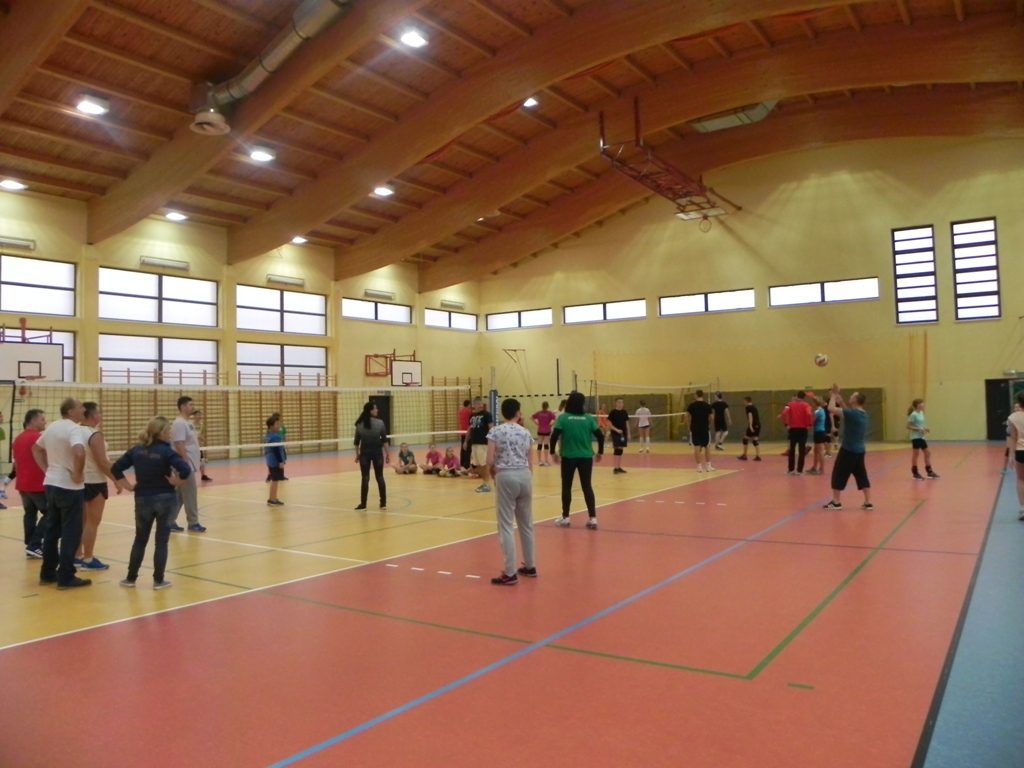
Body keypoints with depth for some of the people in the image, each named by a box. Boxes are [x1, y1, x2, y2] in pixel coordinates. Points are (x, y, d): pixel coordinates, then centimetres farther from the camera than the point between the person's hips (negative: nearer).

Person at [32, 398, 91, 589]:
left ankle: (47, 573, 23)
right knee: (71, 532, -1)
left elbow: (36, 449, 24)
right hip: (70, 487, -9)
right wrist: (78, 474, -22)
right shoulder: (74, 429, -17)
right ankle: (66, 577, 2)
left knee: (52, 529, 16)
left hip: (51, 484, 9)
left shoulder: (52, 427, 10)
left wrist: (46, 469, 18)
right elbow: (79, 452, -35)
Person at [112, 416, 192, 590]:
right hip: (165, 499, -4)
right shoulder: (167, 452, -13)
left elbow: (115, 469, 2)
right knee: (161, 541, 5)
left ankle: (131, 578, 24)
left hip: (142, 499, 4)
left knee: (140, 540, 18)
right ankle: (158, 580, 10)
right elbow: (186, 470, -27)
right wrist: (177, 483, -11)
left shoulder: (136, 450, 2)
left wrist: (128, 486, 6)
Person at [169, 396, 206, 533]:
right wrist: (186, 464, -24)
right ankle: (193, 523, 5)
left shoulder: (188, 422, 15)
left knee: (179, 495, 13)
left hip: (189, 465, 10)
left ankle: (170, 522, 19)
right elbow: (179, 445, -22)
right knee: (190, 494, -3)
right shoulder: (179, 424, -16)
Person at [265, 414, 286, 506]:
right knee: (275, 480, -5)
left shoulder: (268, 436, 14)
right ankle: (272, 499, -1)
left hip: (271, 462, 11)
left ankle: (273, 499, 25)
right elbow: (276, 450, -23)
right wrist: (281, 461, -22)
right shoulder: (275, 437, -19)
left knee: (274, 480, 18)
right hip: (276, 462, -11)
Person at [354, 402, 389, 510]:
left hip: (365, 453, 1)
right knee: (380, 477, 8)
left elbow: (356, 442, 3)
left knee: (365, 478, 4)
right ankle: (383, 503, 11)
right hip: (377, 452, -1)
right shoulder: (380, 423, -6)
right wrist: (388, 454, 1)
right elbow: (385, 440, -6)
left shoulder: (360, 425, -1)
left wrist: (357, 454, 14)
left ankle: (363, 504, 3)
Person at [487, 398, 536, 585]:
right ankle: (530, 566, 29)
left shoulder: (495, 431, -3)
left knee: (505, 525, 0)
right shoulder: (526, 433, 9)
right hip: (525, 476, 5)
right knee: (526, 523, 17)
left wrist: (494, 475, 11)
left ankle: (510, 573, 0)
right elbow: (530, 463, 10)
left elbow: (490, 461, -8)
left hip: (506, 477, -5)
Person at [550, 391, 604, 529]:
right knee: (587, 487, 6)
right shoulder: (588, 418, 0)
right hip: (586, 457, 2)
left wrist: (553, 452, 1)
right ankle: (593, 518, 1)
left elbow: (554, 436, -11)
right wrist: (600, 452, 11)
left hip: (568, 457, -1)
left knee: (566, 487, 11)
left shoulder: (563, 418, -5)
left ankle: (565, 517, 19)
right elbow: (600, 436, -1)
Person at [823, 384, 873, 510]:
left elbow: (831, 409, -22)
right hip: (859, 450, 8)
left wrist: (834, 395, -8)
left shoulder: (853, 413, -18)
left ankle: (836, 502, 7)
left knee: (838, 475, 2)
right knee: (862, 476, 11)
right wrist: (839, 397, 18)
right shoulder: (863, 414, 9)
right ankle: (868, 502, 12)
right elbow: (846, 411, 25)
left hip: (848, 450, -8)